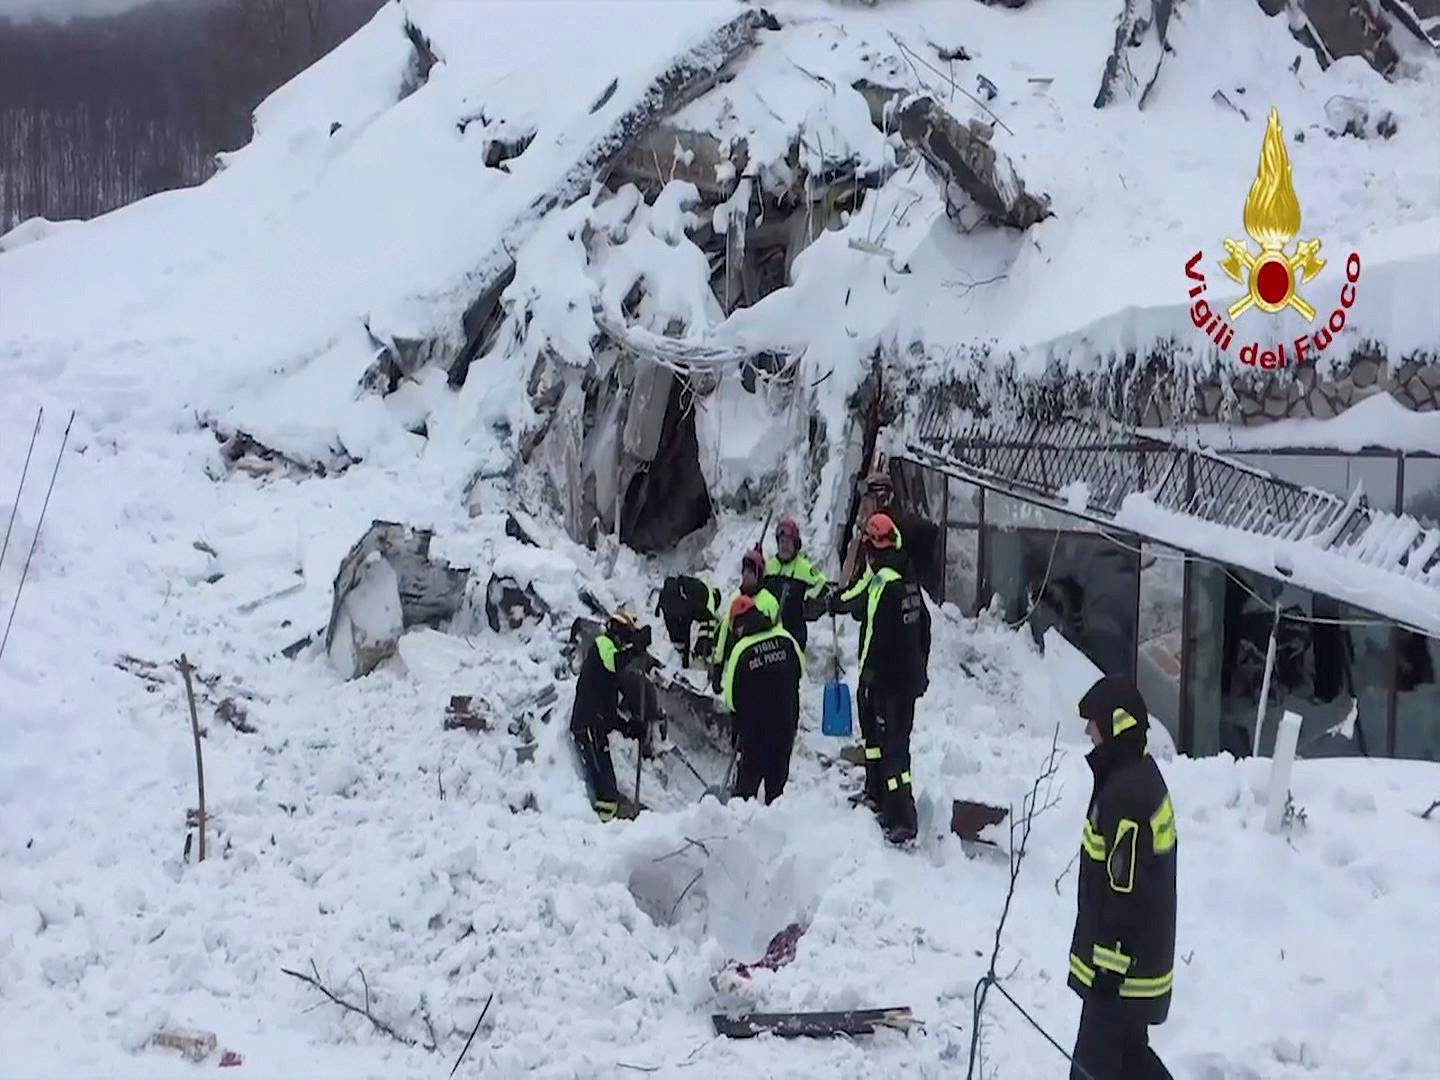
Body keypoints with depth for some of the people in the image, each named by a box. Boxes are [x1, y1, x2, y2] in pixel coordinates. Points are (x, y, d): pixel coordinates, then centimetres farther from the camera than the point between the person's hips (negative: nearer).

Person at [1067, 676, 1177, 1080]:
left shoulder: (1128, 793, -25)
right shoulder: (1140, 774, 8)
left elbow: (1127, 890, -25)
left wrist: (1109, 964, -19)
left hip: (1124, 965, -10)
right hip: (1143, 954, 10)